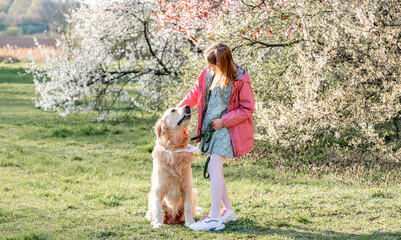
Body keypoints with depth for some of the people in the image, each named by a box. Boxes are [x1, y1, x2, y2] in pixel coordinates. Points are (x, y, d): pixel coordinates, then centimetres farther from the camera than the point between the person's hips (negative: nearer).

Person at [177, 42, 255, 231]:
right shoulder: (208, 73, 1)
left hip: (227, 128, -7)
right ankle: (228, 210, 25)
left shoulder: (240, 80, -17)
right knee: (215, 170, 10)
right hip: (210, 125, 7)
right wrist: (178, 109, 10)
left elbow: (247, 108, -11)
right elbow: (195, 93, 16)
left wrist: (224, 121, -15)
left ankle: (214, 218, -14)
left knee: (214, 168, -15)